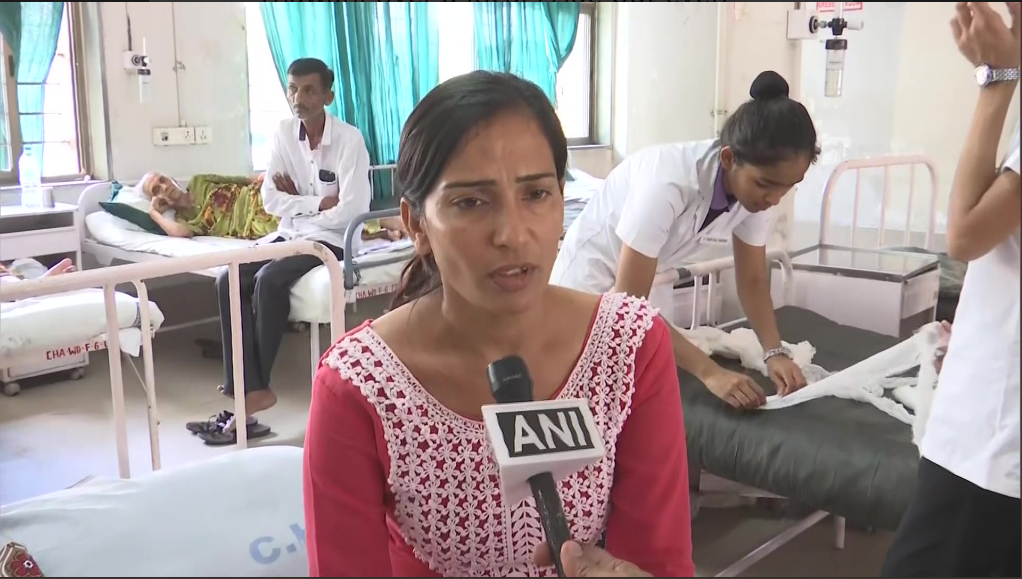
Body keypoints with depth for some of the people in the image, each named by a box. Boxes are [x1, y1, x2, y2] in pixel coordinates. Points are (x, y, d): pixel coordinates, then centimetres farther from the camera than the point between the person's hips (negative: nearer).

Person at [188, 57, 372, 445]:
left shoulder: (349, 139, -14)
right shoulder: (284, 133, 3)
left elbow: (350, 212, -22)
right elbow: (270, 201, 0)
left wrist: (295, 201, -9)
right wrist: (317, 203, -13)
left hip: (332, 239, -6)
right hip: (291, 233, 6)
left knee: (269, 279, -29)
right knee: (230, 279, -17)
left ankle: (252, 387, -14)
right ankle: (249, 389, -20)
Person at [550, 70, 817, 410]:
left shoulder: (756, 186, -16)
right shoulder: (669, 183, -37)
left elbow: (752, 280, -5)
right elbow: (627, 303, -34)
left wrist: (775, 352, -21)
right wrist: (709, 372, -38)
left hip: (649, 279, 6)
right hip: (591, 277, -6)